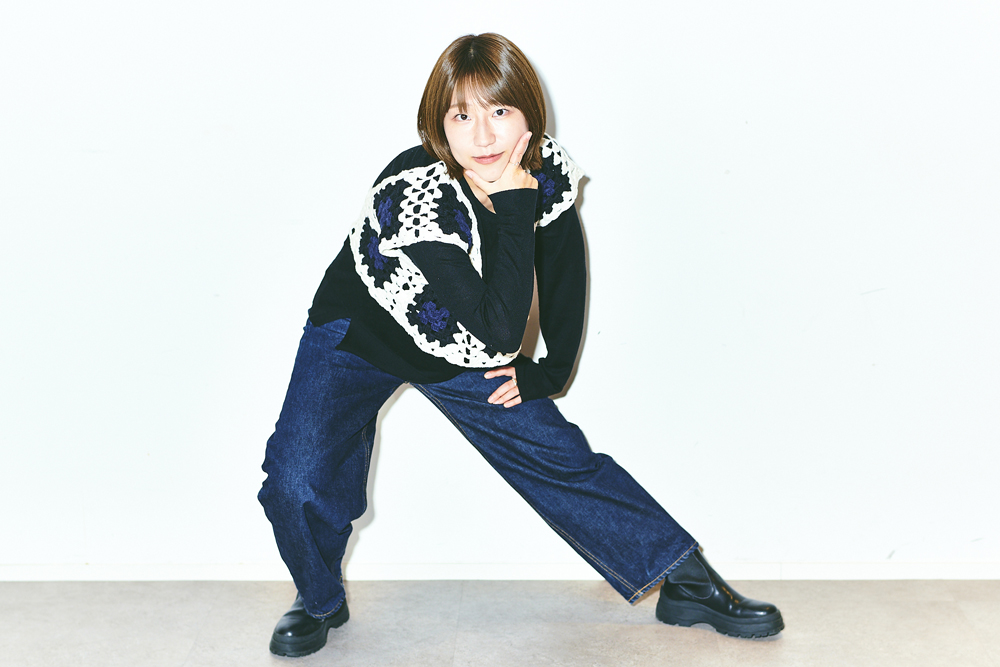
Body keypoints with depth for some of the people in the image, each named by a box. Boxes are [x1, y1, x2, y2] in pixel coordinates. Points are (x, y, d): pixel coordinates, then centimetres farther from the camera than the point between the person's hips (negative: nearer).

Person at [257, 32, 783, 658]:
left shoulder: (547, 172, -18)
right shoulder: (412, 196, -37)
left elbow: (565, 273, 3)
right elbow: (494, 339, -39)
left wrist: (551, 372, 2)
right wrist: (515, 211, -42)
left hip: (467, 348, 4)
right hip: (359, 334, -4)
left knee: (560, 456, 1)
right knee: (298, 482, -22)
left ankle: (689, 582, 16)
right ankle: (320, 600, 10)